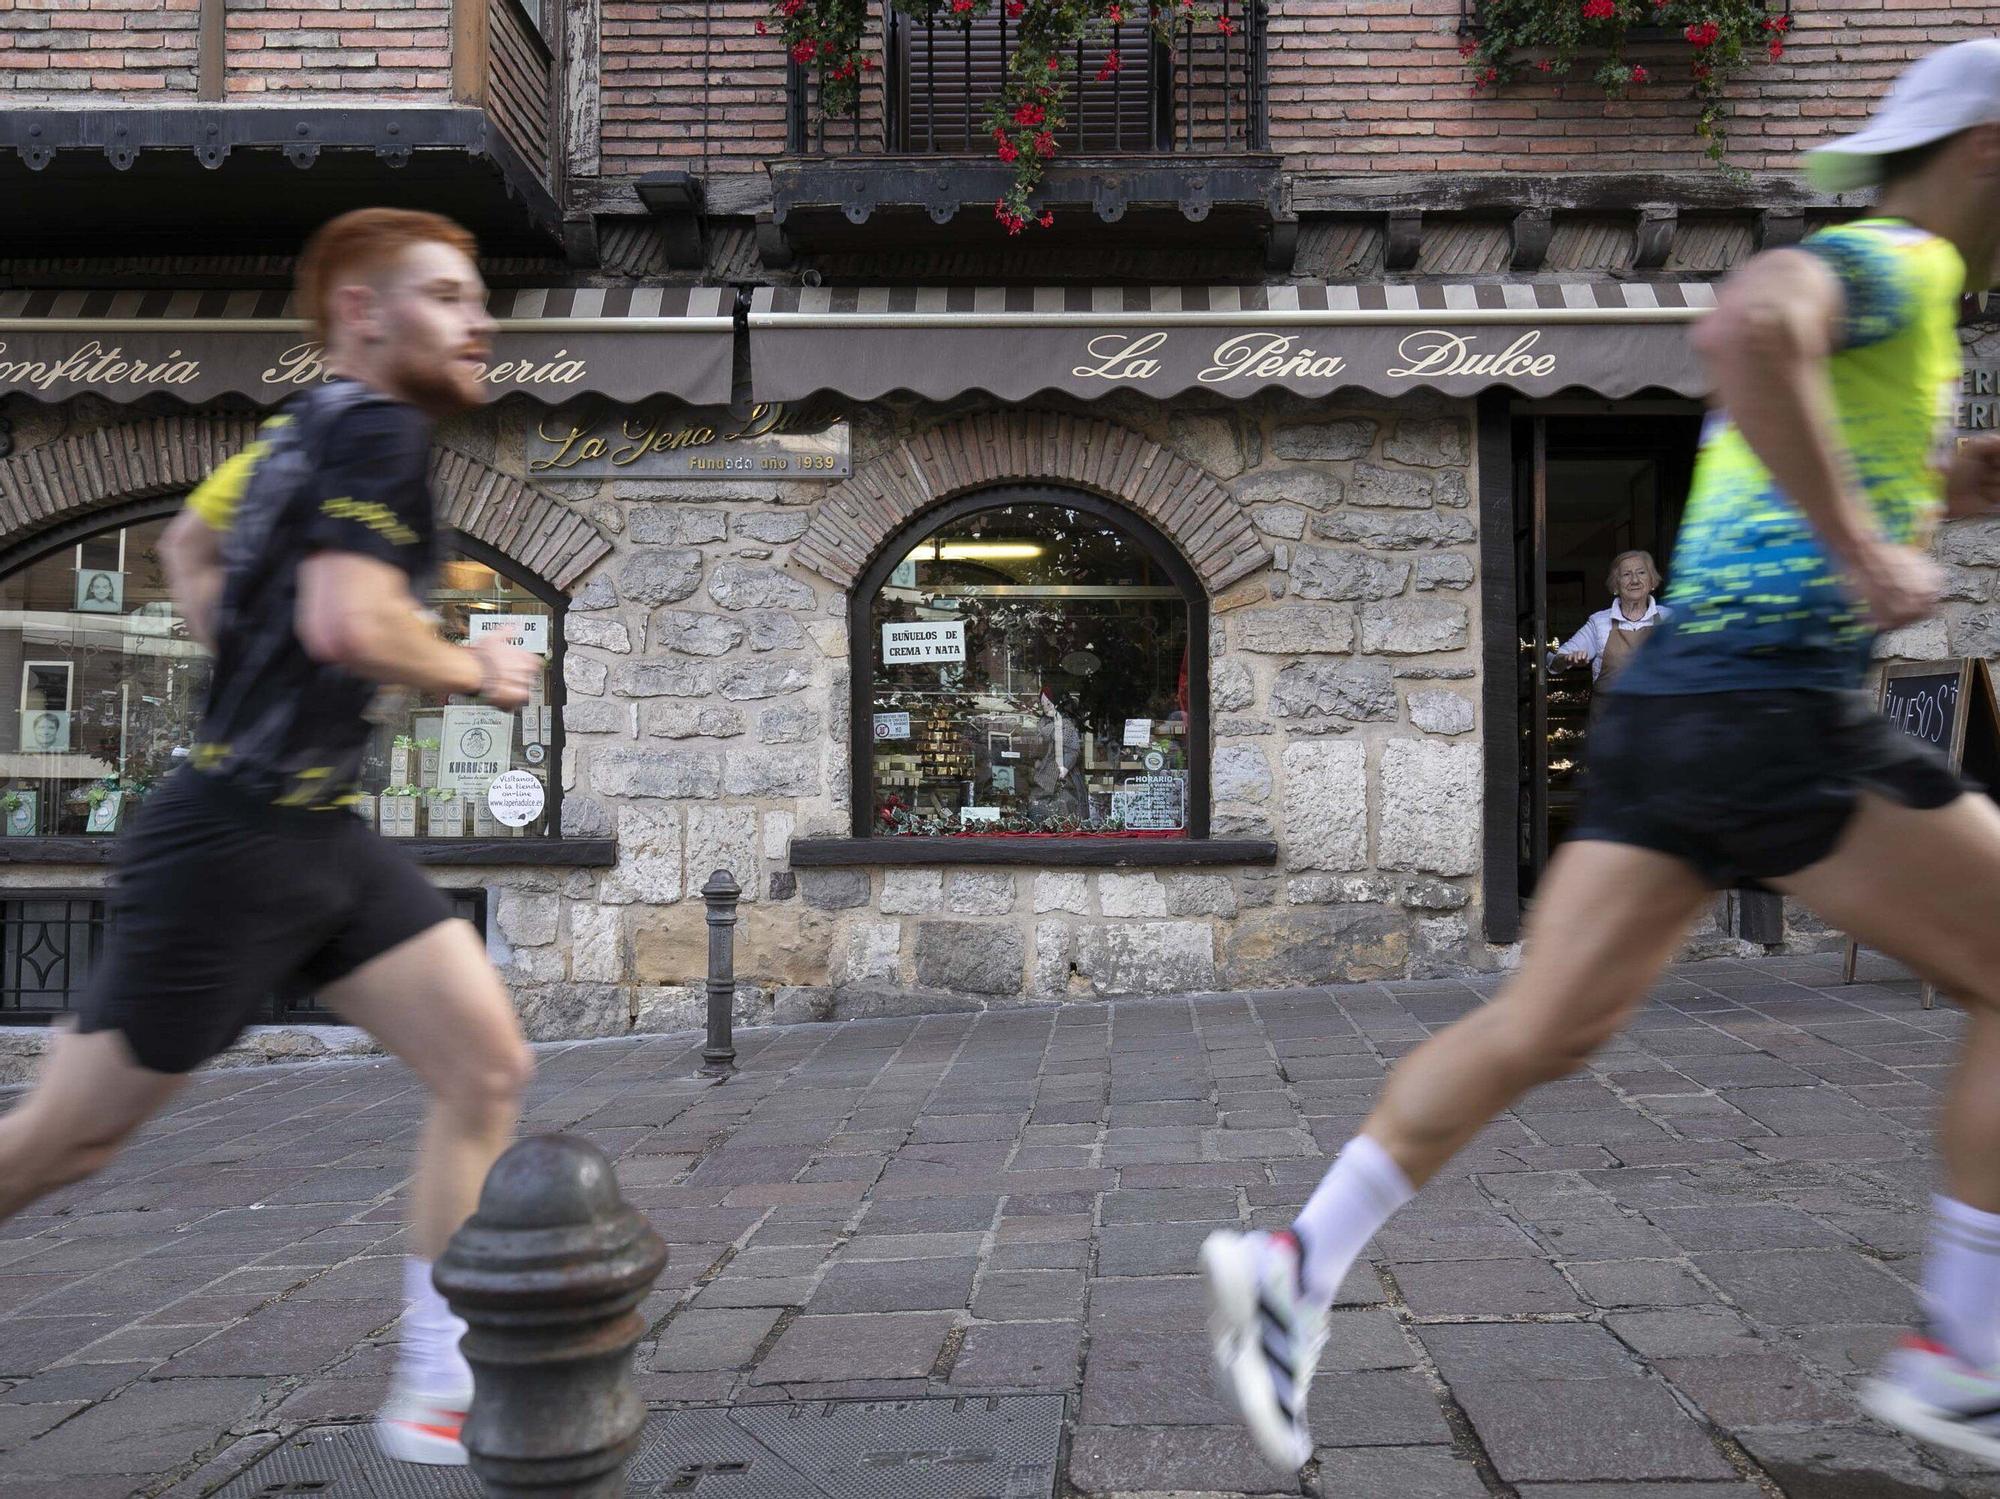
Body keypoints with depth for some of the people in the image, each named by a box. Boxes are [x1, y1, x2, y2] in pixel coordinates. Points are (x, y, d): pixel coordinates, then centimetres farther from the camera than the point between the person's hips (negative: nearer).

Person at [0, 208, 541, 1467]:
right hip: (236, 842, -9)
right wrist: (478, 674, -12)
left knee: (489, 1069, 1)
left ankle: (436, 1391, 8)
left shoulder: (312, 427, 14)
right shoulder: (381, 431, -14)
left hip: (323, 833, 9)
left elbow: (190, 542, 28)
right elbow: (348, 621, -29)